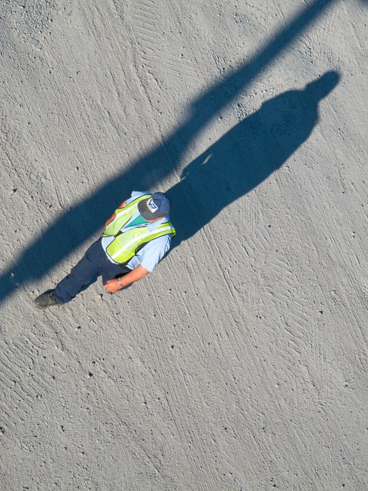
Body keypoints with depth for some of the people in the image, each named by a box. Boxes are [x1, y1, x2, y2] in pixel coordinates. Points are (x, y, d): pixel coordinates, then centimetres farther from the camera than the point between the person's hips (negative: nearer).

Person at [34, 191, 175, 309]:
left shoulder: (161, 238, -36)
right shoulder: (141, 198, -23)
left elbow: (146, 268, -26)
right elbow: (124, 205, 2)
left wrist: (120, 283, -19)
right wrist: (111, 221, 15)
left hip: (119, 266, -4)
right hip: (102, 246, 5)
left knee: (110, 286, 24)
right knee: (79, 273, 19)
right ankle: (59, 297, 45)